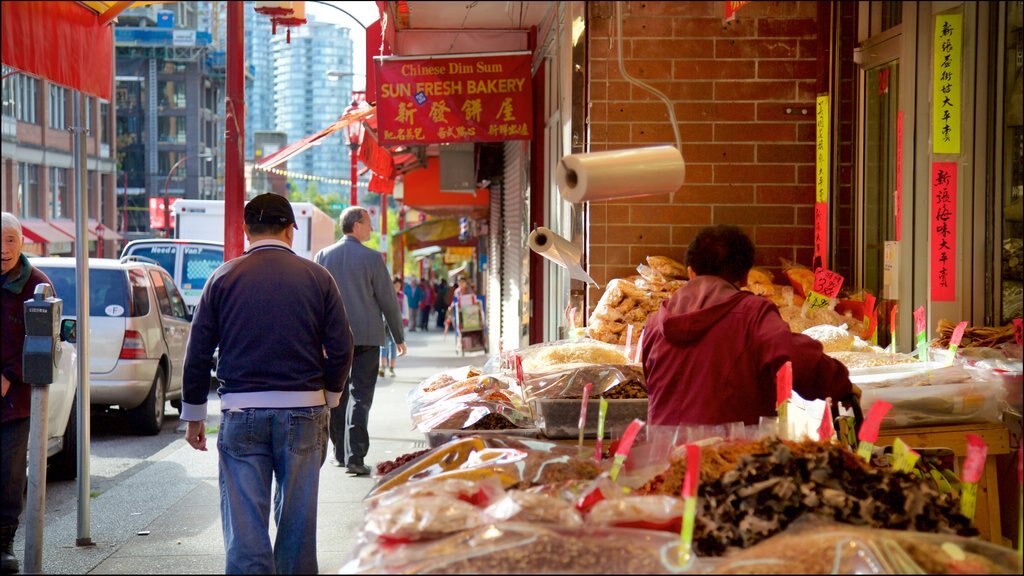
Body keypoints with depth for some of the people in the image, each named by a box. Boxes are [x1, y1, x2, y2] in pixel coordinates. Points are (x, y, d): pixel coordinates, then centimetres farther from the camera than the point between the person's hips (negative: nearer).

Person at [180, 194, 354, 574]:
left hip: (241, 412, 0)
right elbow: (341, 349, 1)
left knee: (244, 520, 2)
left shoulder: (224, 278, 1)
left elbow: (198, 353, 2)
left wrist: (193, 415, 12)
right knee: (297, 516, 10)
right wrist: (327, 399, 17)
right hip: (303, 410, 1)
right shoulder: (317, 277, 1)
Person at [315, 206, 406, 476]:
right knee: (360, 396, -3)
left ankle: (340, 453, 22)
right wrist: (398, 336, 7)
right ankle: (355, 456, -10)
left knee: (336, 396, 14)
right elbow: (388, 299, -3)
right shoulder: (372, 258, -7)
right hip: (365, 337, -4)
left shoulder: (322, 256, 4)